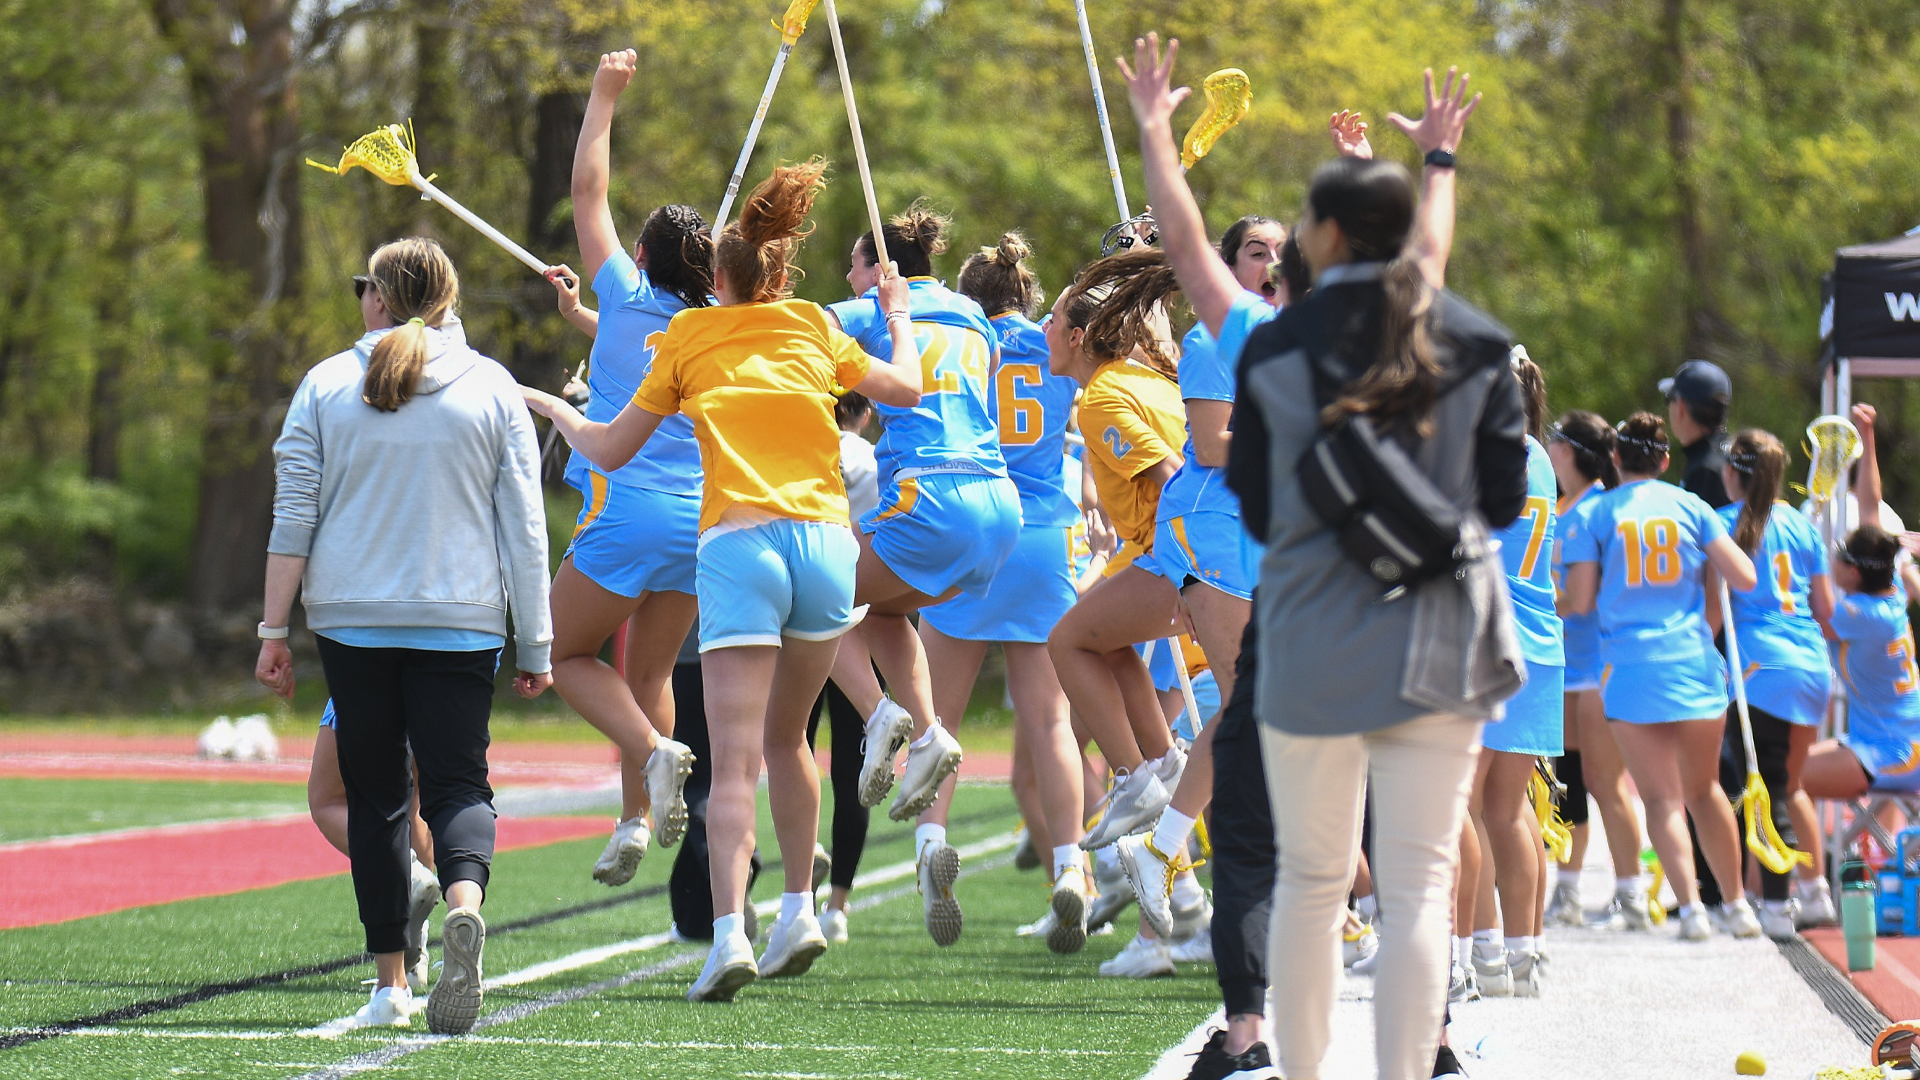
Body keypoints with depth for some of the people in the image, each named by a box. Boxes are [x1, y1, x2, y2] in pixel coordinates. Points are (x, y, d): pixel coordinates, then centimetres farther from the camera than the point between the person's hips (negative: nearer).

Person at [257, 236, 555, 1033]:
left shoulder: (327, 385, 4)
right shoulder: (493, 390, 4)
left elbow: (292, 517, 1)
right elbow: (524, 527, 3)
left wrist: (275, 627, 6)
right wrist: (536, 643, 7)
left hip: (352, 622, 1)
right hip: (461, 623, 0)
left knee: (374, 796, 9)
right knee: (457, 784, 1)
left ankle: (390, 982, 9)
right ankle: (463, 900, -32)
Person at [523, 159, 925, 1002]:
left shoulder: (688, 339, 11)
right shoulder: (814, 329, 16)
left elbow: (609, 450, 15)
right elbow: (907, 389, 26)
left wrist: (551, 407, 34)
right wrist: (900, 321, 44)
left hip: (737, 546, -3)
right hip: (825, 540, 3)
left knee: (735, 760, -10)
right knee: (785, 739, 21)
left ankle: (729, 934, -24)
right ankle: (799, 912, 20)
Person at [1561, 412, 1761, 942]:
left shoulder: (1593, 516, 0)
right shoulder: (1692, 507, 5)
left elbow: (1580, 601, -3)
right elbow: (1744, 577, 1)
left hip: (1631, 666, -2)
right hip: (1695, 662, 2)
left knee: (1662, 799, 0)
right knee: (1704, 788, 18)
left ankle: (1691, 907, -15)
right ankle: (1737, 905, 22)